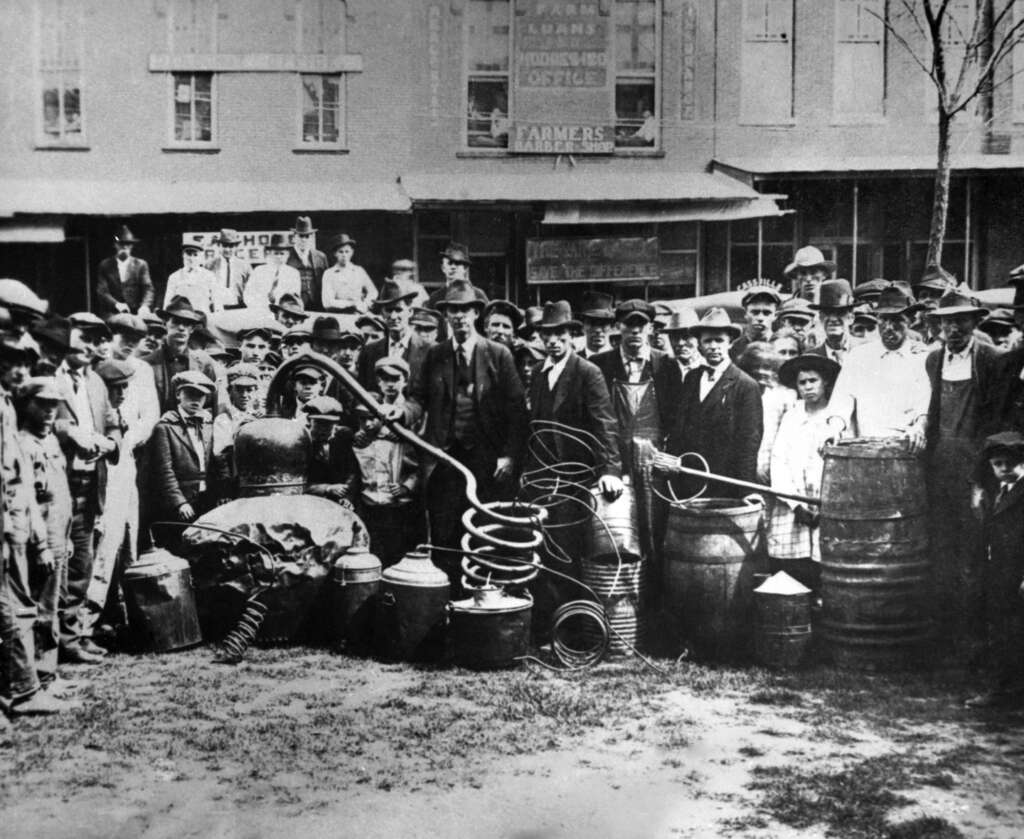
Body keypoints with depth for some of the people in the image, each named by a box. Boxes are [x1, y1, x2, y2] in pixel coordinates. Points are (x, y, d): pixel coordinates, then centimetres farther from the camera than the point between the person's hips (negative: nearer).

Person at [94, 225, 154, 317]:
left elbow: (148, 289, 3)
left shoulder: (141, 265, 14)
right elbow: (102, 291, 1)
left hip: (135, 313, 1)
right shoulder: (105, 266, 11)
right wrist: (116, 304, -19)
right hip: (111, 314, -1)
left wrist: (145, 305, -19)